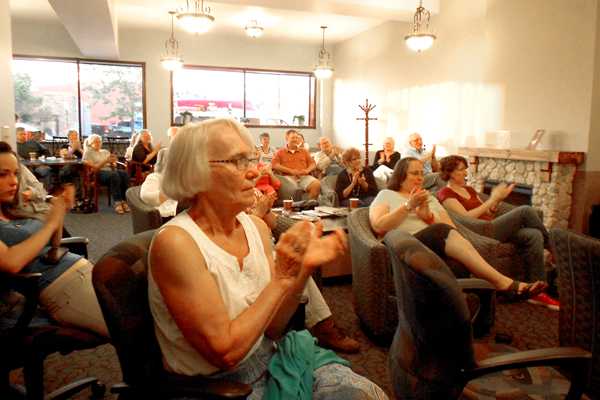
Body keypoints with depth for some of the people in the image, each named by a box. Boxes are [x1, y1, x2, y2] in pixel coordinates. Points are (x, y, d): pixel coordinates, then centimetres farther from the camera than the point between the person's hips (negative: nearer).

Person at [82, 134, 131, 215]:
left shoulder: (105, 152, 29)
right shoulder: (87, 153, 11)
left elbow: (114, 166, 22)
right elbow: (93, 168, -4)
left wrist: (112, 162, -1)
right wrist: (106, 161, -10)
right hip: (98, 173, -5)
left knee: (124, 173, -31)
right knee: (114, 175, -39)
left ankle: (124, 201, -36)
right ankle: (117, 202, -43)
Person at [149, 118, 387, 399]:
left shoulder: (256, 227, -2)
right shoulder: (174, 242, -21)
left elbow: (271, 328, 1)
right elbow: (225, 352, -21)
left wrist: (304, 270, -13)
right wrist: (282, 279, -22)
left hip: (268, 363, 6)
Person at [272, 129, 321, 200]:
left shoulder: (303, 151, 28)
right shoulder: (280, 152, 17)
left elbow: (313, 164, 21)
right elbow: (275, 165, 0)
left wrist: (307, 170, -4)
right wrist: (291, 170, -12)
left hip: (304, 177, 3)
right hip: (289, 177, -3)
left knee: (317, 184, -27)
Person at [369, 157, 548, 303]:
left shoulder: (431, 199, 31)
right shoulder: (386, 195, 17)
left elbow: (453, 228, 16)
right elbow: (379, 227, -3)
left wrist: (429, 218, -2)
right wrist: (409, 205, -7)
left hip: (436, 247, 4)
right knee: (443, 231, -33)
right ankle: (503, 283, -42)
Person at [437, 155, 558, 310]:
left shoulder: (469, 190, 25)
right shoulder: (445, 193, -1)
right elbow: (465, 217, -15)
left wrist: (498, 200, 2)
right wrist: (493, 199, -11)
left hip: (492, 229, 8)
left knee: (534, 235, -17)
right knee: (525, 211, -17)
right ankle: (550, 245, 8)